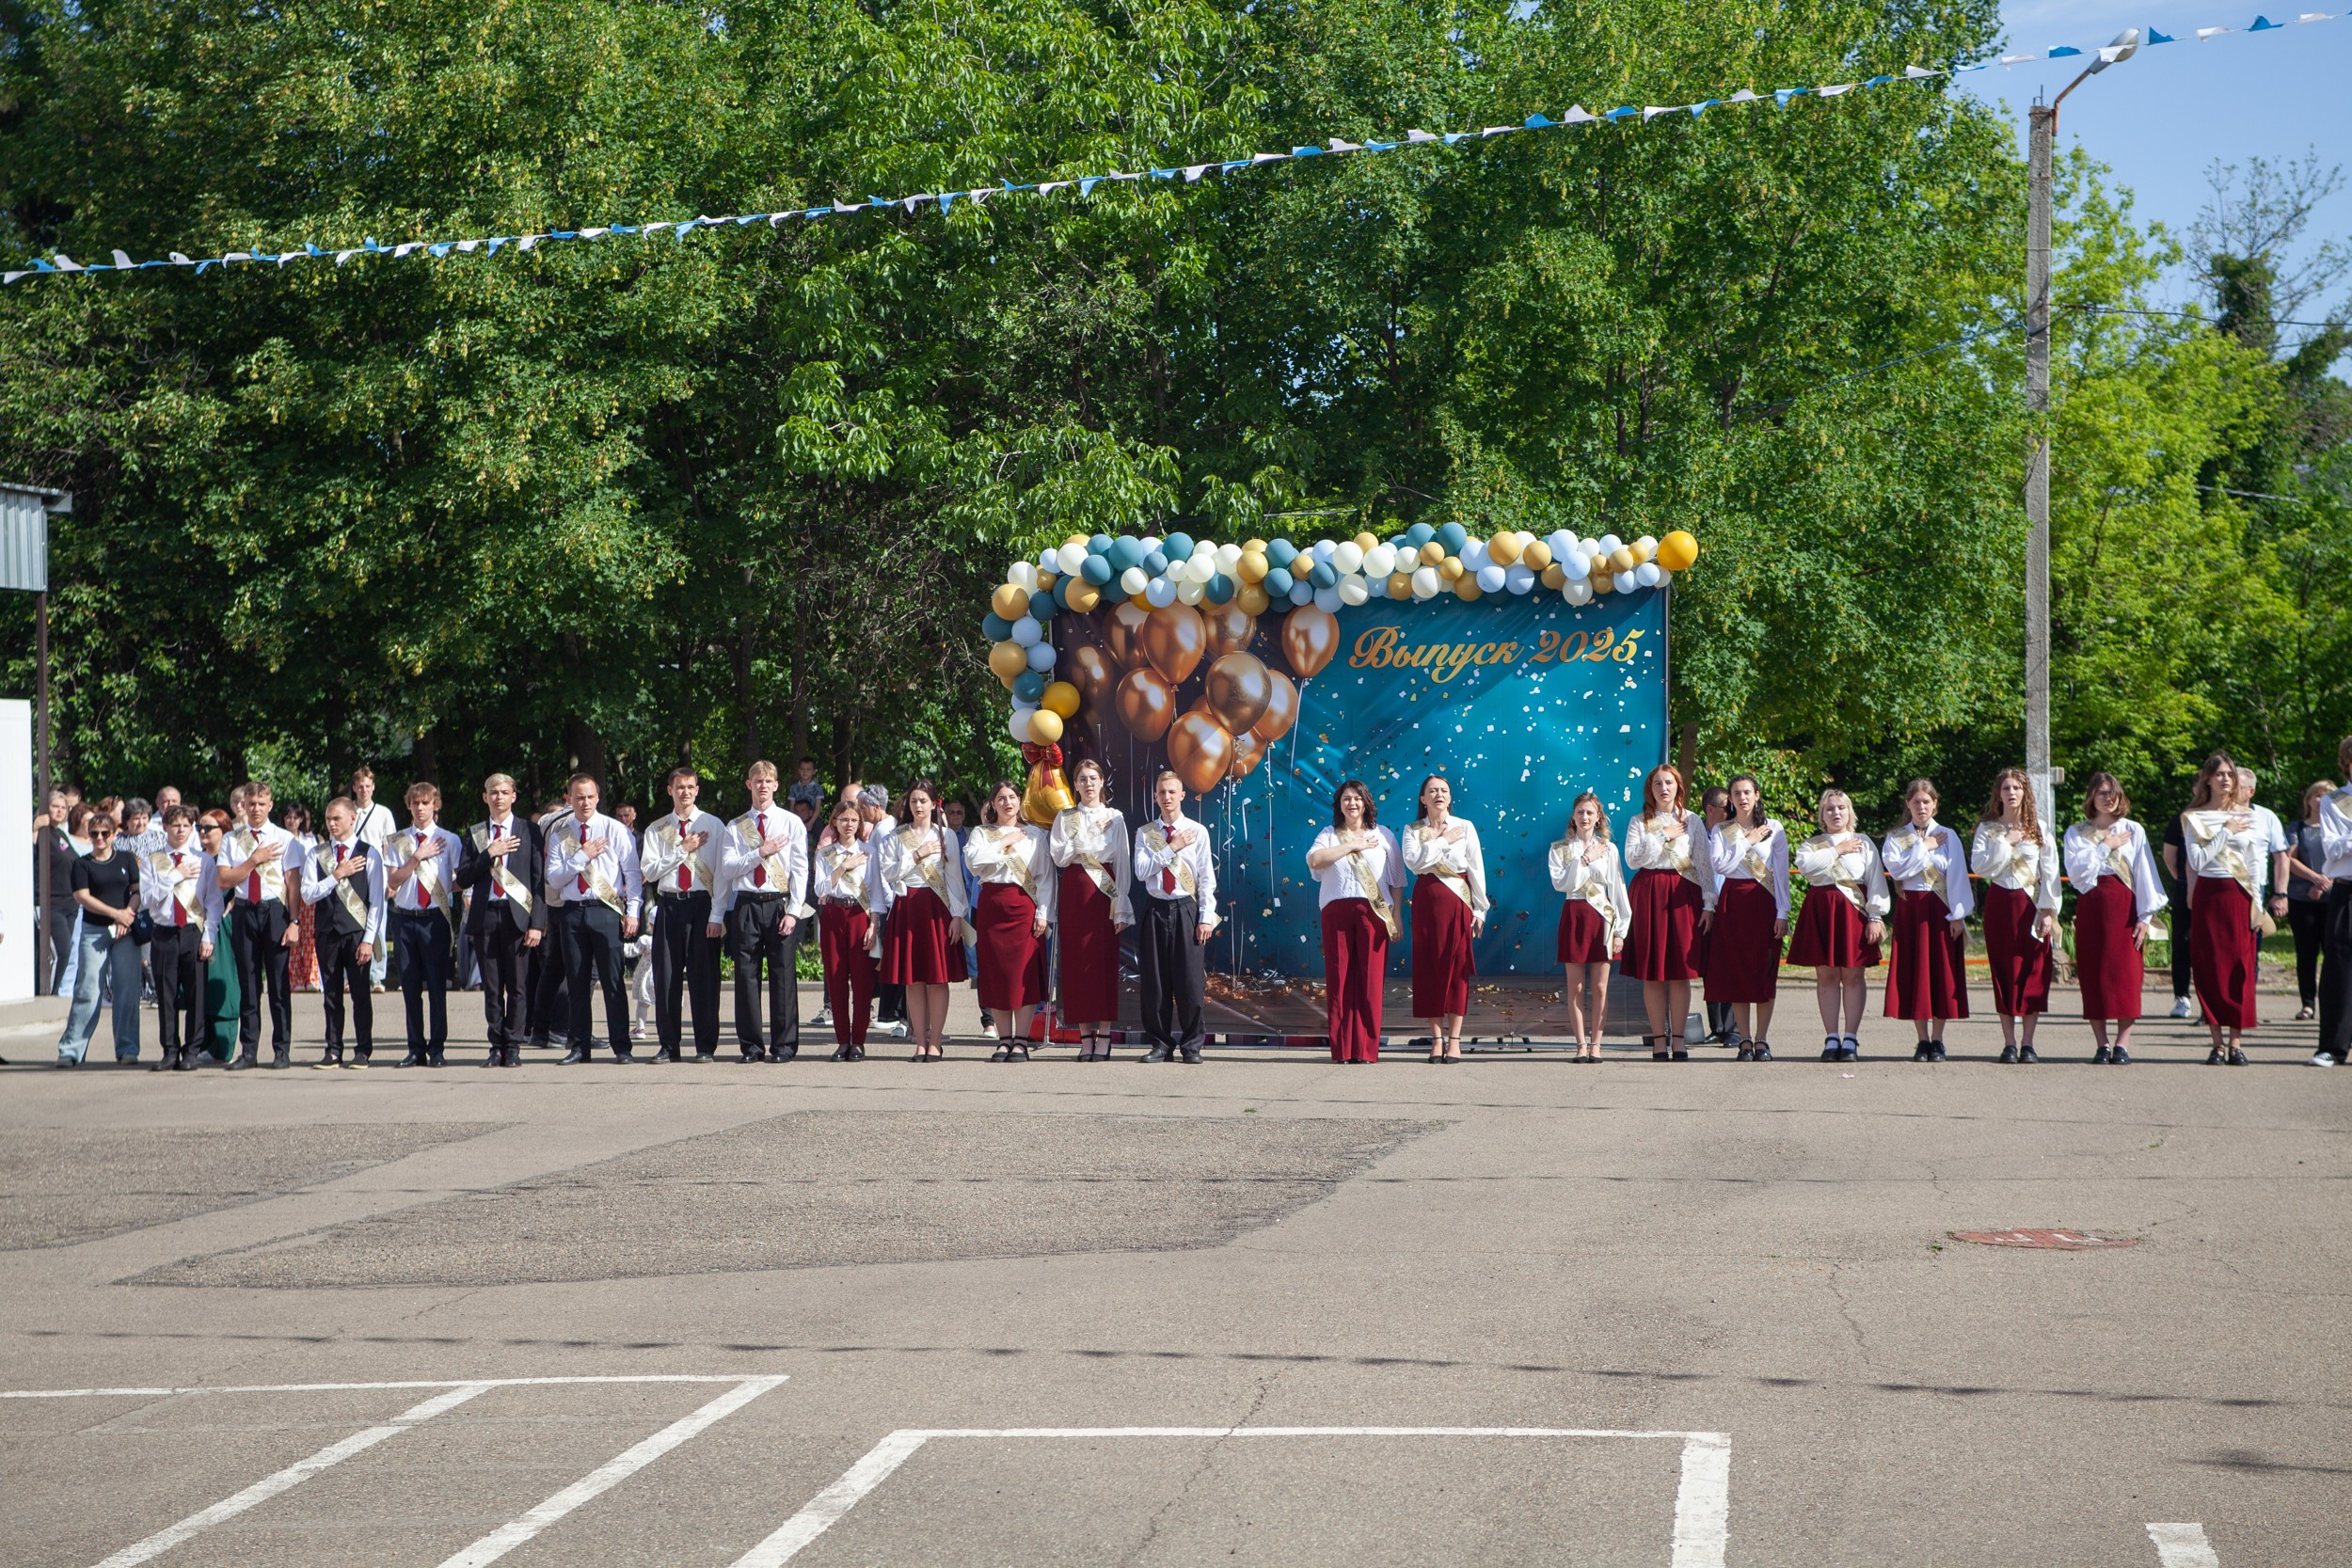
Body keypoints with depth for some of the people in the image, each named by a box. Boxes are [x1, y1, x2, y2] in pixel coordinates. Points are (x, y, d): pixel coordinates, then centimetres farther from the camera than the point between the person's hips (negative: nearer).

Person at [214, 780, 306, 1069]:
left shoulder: (285, 839, 1)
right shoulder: (231, 840, 7)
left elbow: (294, 884, -3)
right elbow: (223, 881, -1)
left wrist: (294, 923, -11)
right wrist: (255, 859, -9)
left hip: (275, 910, -2)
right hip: (244, 912, 2)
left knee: (279, 982, -1)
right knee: (247, 983, 5)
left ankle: (282, 1050, 6)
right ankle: (248, 1050, 10)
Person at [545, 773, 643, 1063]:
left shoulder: (615, 830, 3)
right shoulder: (559, 833, 9)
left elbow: (632, 872, 1)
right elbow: (553, 877, 2)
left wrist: (633, 912, -7)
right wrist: (582, 857, -9)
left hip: (607, 909, -3)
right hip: (572, 911, 3)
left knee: (613, 981, -5)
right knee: (577, 982, 5)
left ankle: (621, 1046, -1)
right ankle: (580, 1046, 12)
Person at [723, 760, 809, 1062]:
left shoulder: (792, 823, 7)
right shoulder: (736, 827, 12)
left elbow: (800, 870, 2)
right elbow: (728, 868, 1)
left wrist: (793, 911, -6)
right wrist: (760, 852, -10)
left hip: (780, 904, -2)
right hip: (745, 904, 2)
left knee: (783, 975, -3)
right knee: (746, 975, 1)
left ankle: (784, 1045, 2)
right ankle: (751, 1045, 7)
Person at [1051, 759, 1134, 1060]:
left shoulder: (1114, 818, 7)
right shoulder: (1065, 818, 10)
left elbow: (1123, 863, 3)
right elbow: (1059, 856, -2)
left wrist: (1121, 908, -4)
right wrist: (1091, 836, -6)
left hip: (1104, 893, -1)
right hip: (1074, 892, 1)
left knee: (1105, 961, -5)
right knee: (1077, 961, -2)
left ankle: (1104, 1036, -3)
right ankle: (1085, 1036, 2)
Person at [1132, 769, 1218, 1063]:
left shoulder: (1197, 832, 2)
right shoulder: (1145, 834, 6)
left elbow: (1206, 878, 1)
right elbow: (1141, 871, -6)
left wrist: (1206, 918, -5)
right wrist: (1172, 848, -10)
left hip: (1187, 909, -2)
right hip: (1154, 909, 2)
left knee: (1190, 981, -3)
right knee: (1155, 983, 4)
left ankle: (1191, 1046, 6)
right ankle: (1160, 1045, 12)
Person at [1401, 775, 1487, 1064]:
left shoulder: (1465, 828, 7)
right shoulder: (1413, 830, 7)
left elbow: (1476, 869, 5)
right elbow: (1414, 862, -11)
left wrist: (1479, 910, 1)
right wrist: (1443, 840, -9)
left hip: (1457, 902, -1)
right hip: (1427, 900, 1)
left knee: (1457, 967, -4)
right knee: (1428, 967, -1)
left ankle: (1454, 1039, -2)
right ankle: (1437, 1038, 3)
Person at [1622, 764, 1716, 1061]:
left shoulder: (1692, 821, 9)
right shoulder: (1640, 823, 10)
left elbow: (1704, 863, 5)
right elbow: (1632, 858, -4)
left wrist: (1709, 903, -2)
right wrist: (1663, 836, -7)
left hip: (1682, 896, 0)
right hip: (1648, 894, 0)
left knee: (1680, 972, -2)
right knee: (1651, 972, -1)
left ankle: (1678, 1039, 2)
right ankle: (1658, 1039, 3)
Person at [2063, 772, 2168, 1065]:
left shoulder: (2133, 831, 9)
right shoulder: (2076, 834, 10)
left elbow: (2144, 874, 3)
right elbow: (2076, 872, -5)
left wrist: (2145, 916, -5)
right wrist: (2105, 847, -5)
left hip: (2125, 906, -1)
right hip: (2091, 907, 1)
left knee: (2126, 973, -7)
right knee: (2093, 976, -3)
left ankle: (2122, 1045, -6)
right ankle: (2101, 1045, 2)